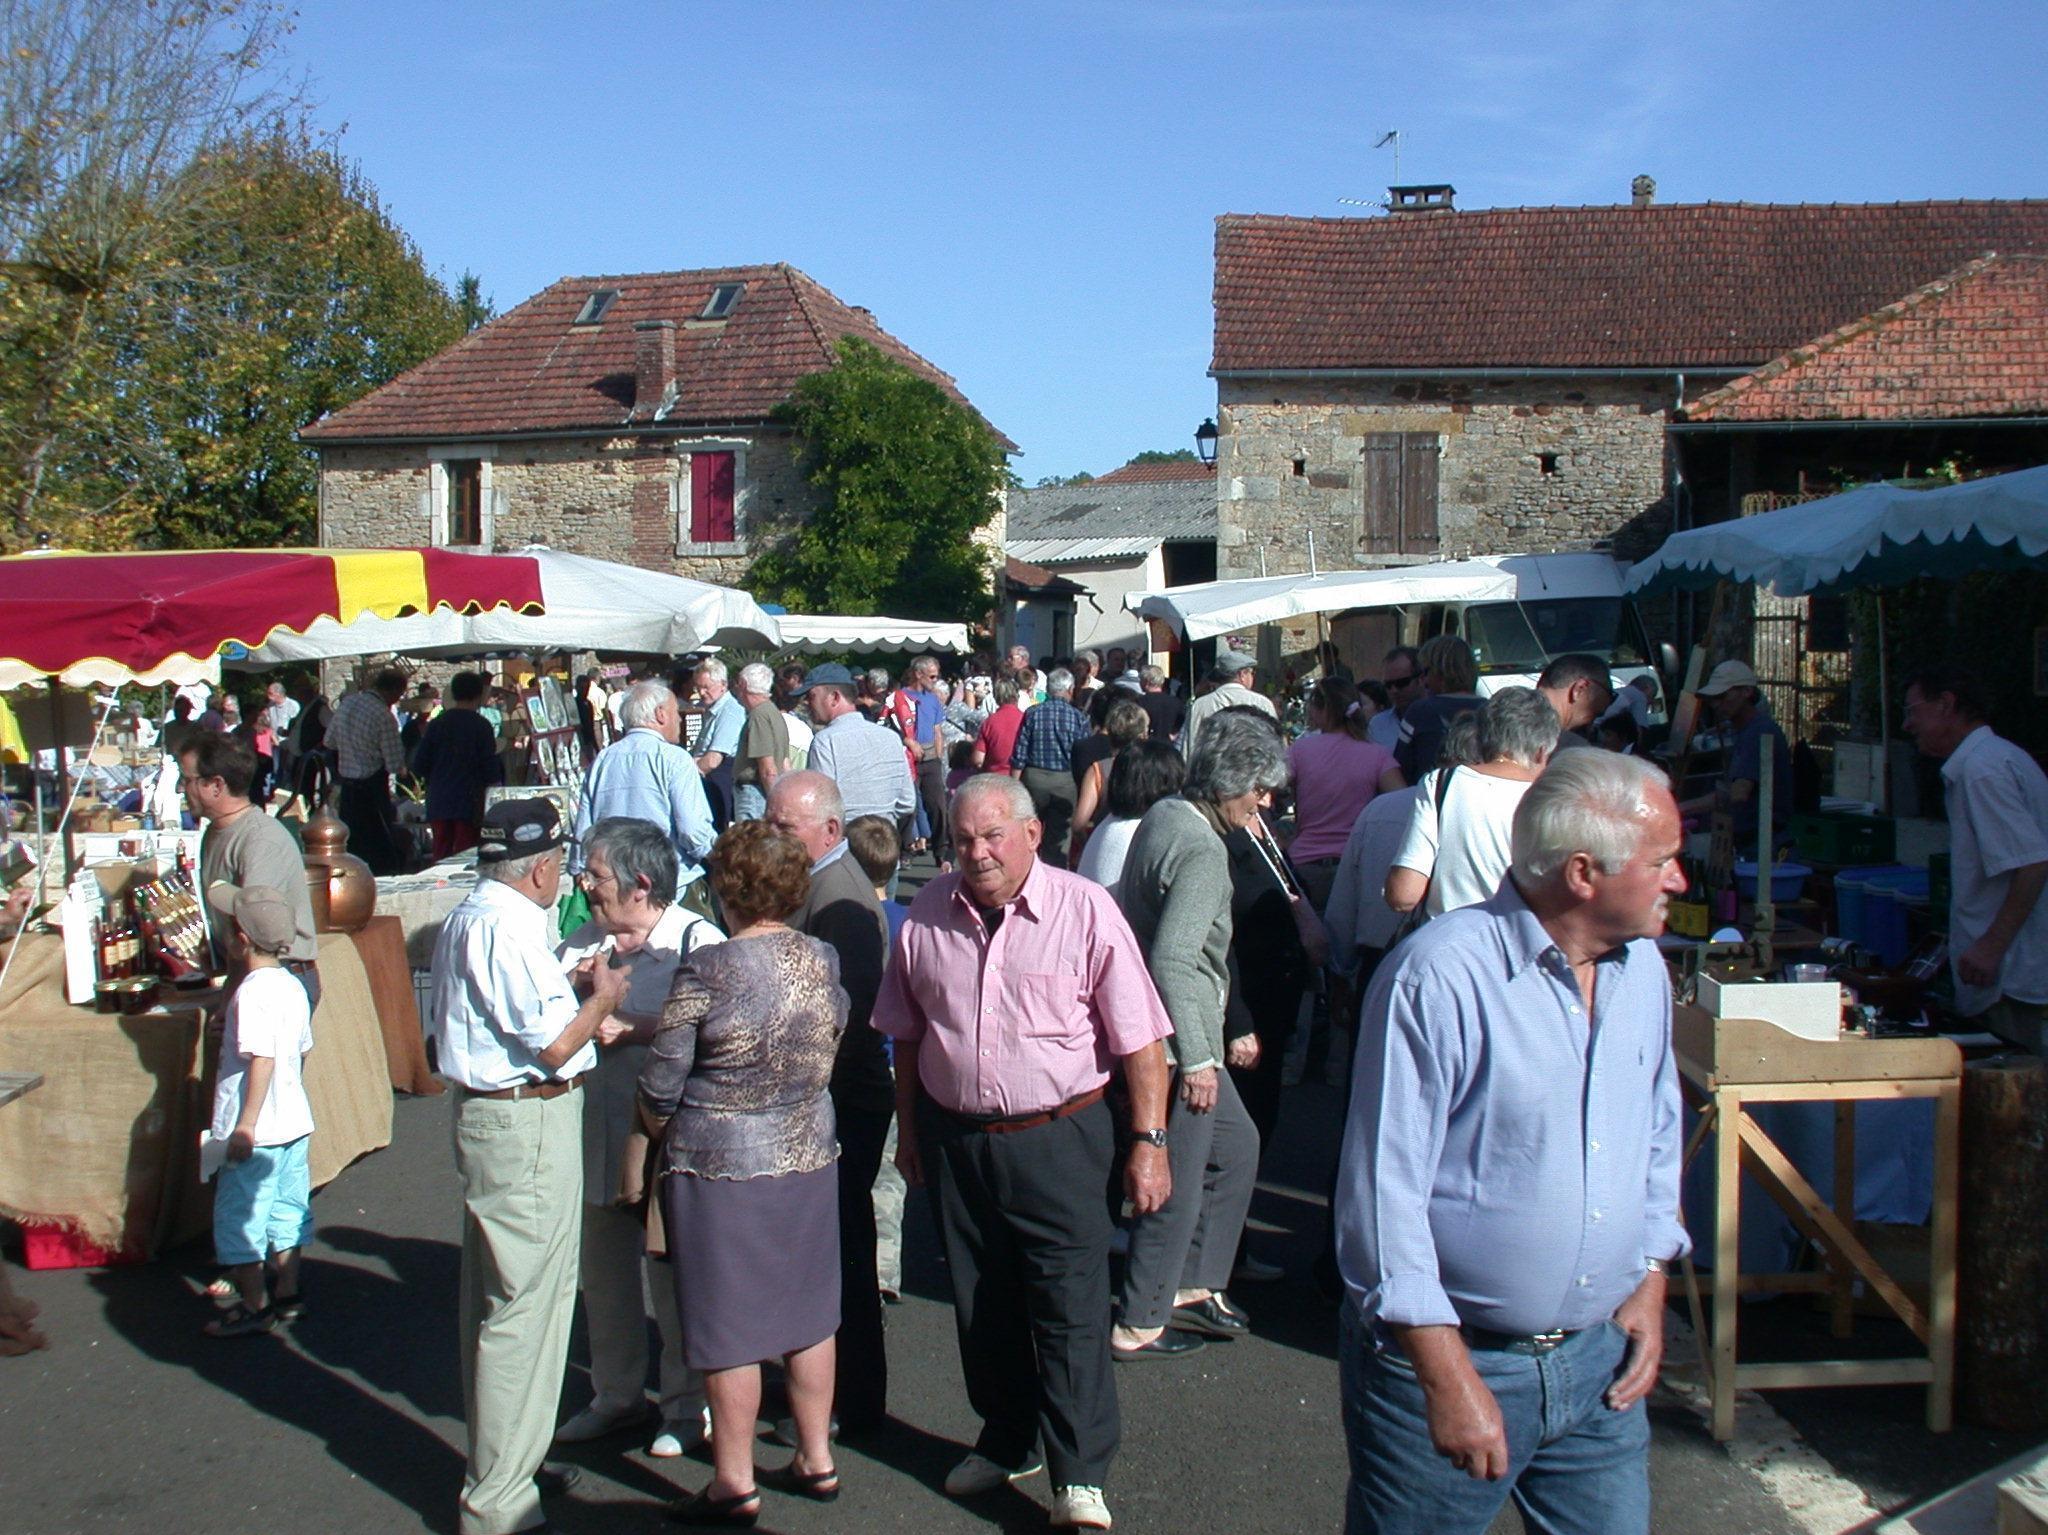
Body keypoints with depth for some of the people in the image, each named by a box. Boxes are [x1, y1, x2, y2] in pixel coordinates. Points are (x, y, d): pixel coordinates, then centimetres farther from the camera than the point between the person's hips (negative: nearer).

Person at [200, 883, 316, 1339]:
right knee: (286, 1211, 17)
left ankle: (254, 1306, 11)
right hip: (294, 1122, 9)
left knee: (237, 1216, 4)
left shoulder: (252, 993, -20)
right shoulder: (292, 986, 7)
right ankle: (287, 1296, 25)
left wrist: (245, 1125, -23)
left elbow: (261, 1058, -26)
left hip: (257, 1131, -9)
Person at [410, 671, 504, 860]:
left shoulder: (436, 724, 3)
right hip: (469, 803, -3)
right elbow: (491, 773, -9)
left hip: (439, 803, 3)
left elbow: (419, 767, 4)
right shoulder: (481, 726, -7)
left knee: (440, 857, 10)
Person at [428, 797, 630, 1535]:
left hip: (485, 1109, 11)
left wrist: (568, 986, 16)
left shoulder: (466, 917, 11)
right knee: (525, 1305, -3)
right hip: (528, 1122, -11)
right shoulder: (508, 927, -21)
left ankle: (498, 1461, 35)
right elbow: (555, 1045, -22)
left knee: (492, 1296, 20)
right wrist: (602, 998, -5)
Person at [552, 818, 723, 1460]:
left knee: (675, 1276, 6)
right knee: (602, 1275, 18)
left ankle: (687, 1406, 24)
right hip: (597, 1134, 6)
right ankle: (616, 1397, 36)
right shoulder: (582, 944, 8)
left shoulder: (697, 940, -11)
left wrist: (633, 1028, -21)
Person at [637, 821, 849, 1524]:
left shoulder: (707, 971, -19)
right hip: (809, 1157, 6)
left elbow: (660, 1085, -12)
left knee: (727, 1325, 7)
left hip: (721, 1168, -5)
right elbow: (827, 1055, 7)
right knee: (808, 1313, 17)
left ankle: (735, 1485, 18)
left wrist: (658, 1135, 7)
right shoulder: (824, 960, -3)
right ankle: (816, 1459, 29)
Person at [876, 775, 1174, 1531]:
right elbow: (906, 1034, 13)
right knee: (980, 1304, 16)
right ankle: (1008, 1441, 36)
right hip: (955, 1140, 4)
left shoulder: (1085, 911, -11)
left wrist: (1148, 1142, -12)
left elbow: (1140, 1040, -10)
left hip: (1058, 1137, -4)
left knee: (1071, 1307, -2)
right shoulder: (928, 914, 1)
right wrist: (909, 1131, 15)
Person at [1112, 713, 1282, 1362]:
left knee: (1236, 1145, 21)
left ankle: (1191, 1286, 30)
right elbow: (1171, 959, -29)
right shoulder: (1201, 851, -22)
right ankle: (1140, 1325, 17)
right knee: (1178, 1184, 3)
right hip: (1175, 1039, -10)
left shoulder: (1163, 816, 7)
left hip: (1176, 1034, 10)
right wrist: (1196, 1057, -25)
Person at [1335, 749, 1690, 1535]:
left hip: (1598, 1362, 6)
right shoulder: (1437, 975, -20)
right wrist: (1449, 1375, -19)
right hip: (1446, 1355, -6)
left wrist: (1650, 1284, 9)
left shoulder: (1643, 970, 5)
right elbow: (1384, 1190, -20)